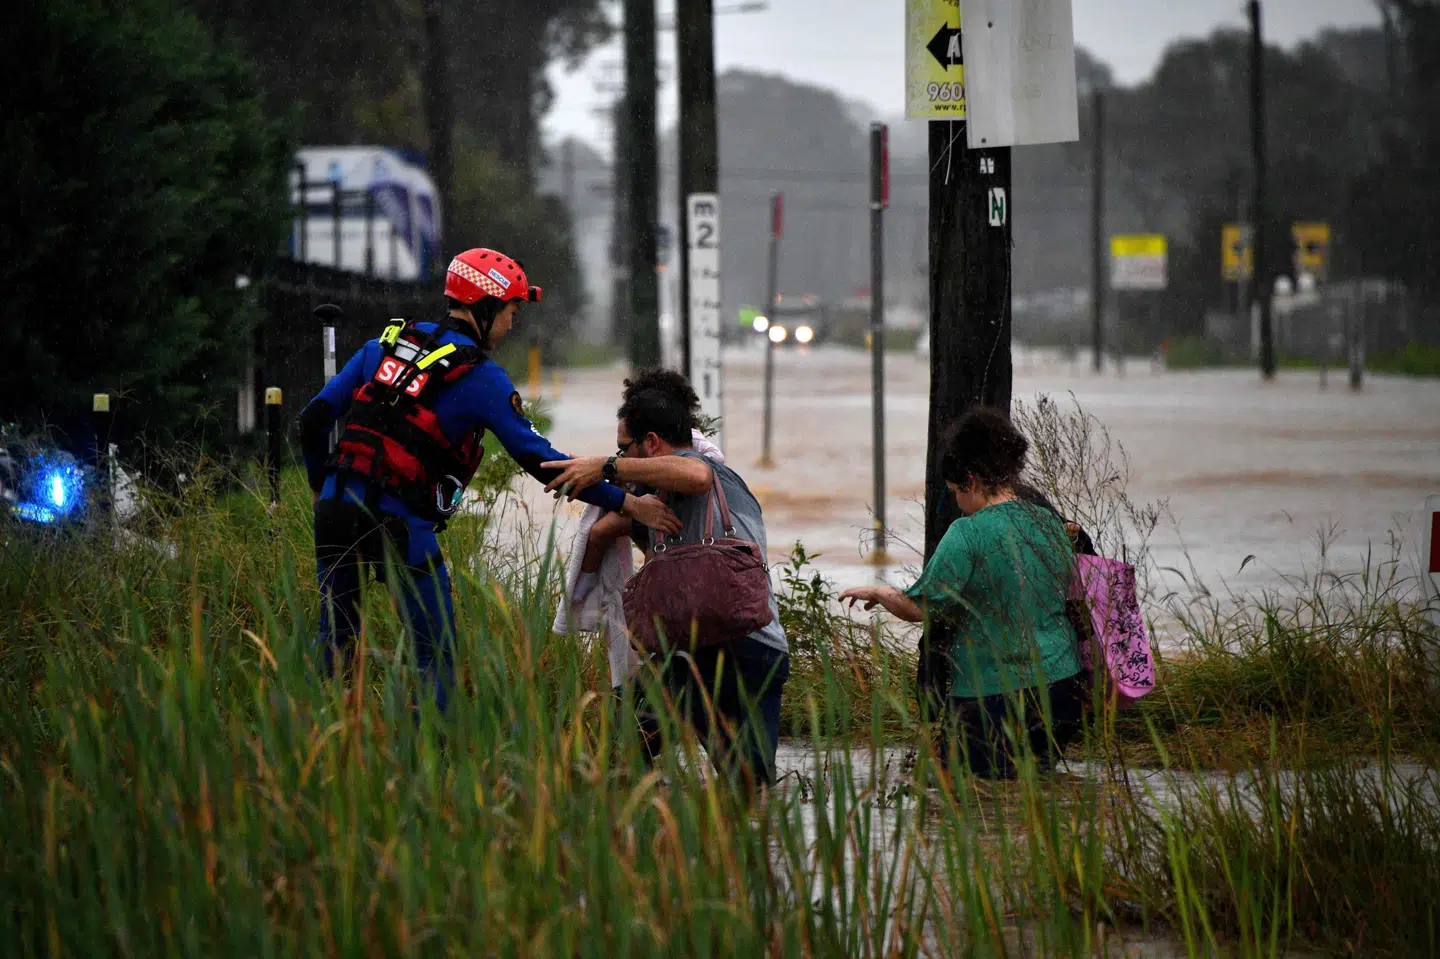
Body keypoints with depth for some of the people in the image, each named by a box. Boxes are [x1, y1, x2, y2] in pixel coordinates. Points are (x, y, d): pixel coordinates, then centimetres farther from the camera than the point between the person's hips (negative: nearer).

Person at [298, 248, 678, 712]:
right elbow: (539, 459, -6)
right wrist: (626, 503, -4)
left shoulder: (384, 344, 14)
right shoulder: (482, 378, -2)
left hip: (336, 506, 5)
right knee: (435, 653, 4)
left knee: (334, 640, 16)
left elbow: (315, 417, 13)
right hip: (400, 523, -5)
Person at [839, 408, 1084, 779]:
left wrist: (877, 592, 9)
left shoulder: (968, 533, -12)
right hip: (1061, 685, 6)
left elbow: (917, 608, -12)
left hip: (993, 694, -6)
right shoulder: (1051, 524, 7)